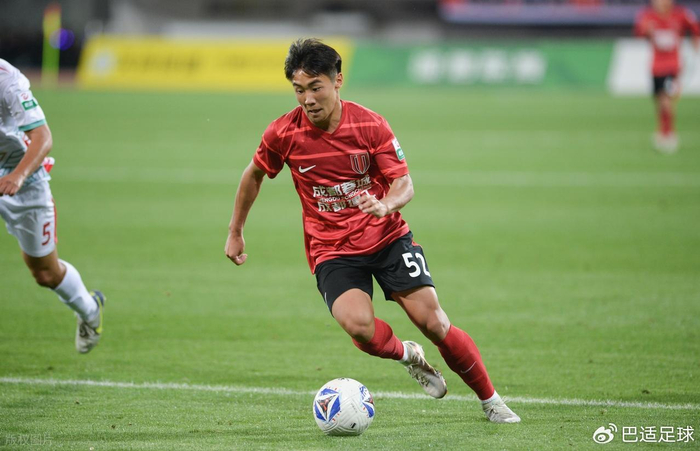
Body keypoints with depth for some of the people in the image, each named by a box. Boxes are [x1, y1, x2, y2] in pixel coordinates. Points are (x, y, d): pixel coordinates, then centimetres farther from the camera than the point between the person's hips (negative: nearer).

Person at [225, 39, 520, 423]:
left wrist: (386, 204, -32)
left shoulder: (370, 124, -11)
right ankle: (407, 355, 6)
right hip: (331, 251, 0)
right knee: (358, 325, -29)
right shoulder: (283, 135, -9)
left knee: (433, 322, -10)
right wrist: (235, 232, 18)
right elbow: (254, 175, 11)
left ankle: (490, 401, 11)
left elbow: (404, 183, -8)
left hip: (388, 237, 0)